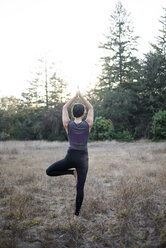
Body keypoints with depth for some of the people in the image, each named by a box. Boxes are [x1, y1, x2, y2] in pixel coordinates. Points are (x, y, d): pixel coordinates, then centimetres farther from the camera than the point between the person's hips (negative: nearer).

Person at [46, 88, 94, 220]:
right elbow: (91, 108, 7)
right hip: (83, 159, 2)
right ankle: (76, 214, 16)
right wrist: (81, 96, 8)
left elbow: (64, 108, 7)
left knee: (49, 172, 16)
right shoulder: (88, 124, -10)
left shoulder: (67, 124, -10)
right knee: (80, 188, 12)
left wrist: (75, 96, 10)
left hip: (70, 157, -1)